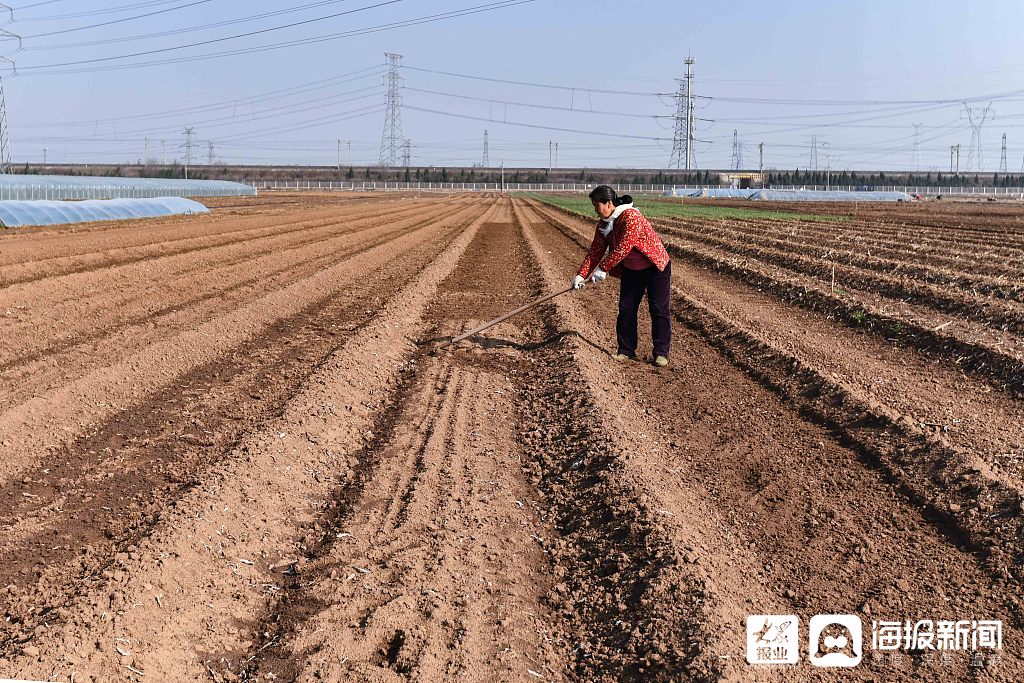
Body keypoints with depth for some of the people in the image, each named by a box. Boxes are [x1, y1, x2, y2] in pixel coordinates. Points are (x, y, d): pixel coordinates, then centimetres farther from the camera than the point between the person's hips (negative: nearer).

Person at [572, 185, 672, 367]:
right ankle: (626, 350, 15)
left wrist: (603, 268, -26)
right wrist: (581, 275, -10)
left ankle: (661, 353, 5)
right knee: (626, 309, 5)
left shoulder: (631, 217, -28)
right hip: (630, 270, 8)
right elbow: (595, 251, -1)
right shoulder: (603, 225, -3)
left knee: (658, 310, -3)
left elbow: (623, 248, -31)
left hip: (655, 267, -7)